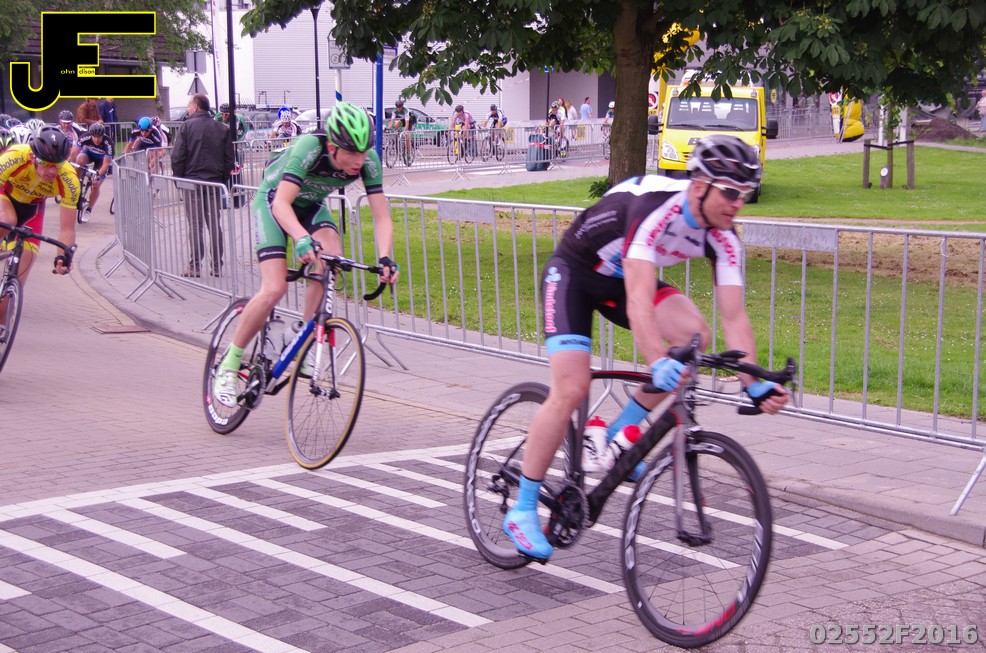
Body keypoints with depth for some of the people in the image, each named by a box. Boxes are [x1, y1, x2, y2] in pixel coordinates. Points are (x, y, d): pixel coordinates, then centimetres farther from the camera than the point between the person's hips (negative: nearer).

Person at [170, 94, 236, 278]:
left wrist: (178, 178, 0)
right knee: (214, 224, 8)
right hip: (215, 182, 3)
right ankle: (217, 266, 9)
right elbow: (229, 159, 5)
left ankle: (194, 266, -1)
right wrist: (223, 178, 13)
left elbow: (177, 156, -9)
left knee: (195, 225, 0)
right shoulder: (222, 129, 5)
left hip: (192, 180, -3)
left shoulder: (188, 126, -6)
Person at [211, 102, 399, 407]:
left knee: (331, 256, -27)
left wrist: (385, 258, -40)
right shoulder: (309, 148, -37)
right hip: (273, 202, -4)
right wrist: (302, 239, -62)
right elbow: (281, 204, -44)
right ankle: (228, 366, -3)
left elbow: (381, 216, -23)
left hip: (312, 205, 5)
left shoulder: (368, 161, -24)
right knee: (274, 289, -19)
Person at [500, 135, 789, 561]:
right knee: (571, 389, -19)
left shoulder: (722, 237, -15)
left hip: (619, 280, 6)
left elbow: (734, 317, -16)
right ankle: (522, 512, -7)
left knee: (695, 335, -18)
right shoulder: (653, 208, -36)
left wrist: (755, 384, -26)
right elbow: (639, 300, -46)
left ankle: (616, 438, -2)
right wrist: (657, 363, -59)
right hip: (573, 272, -6)